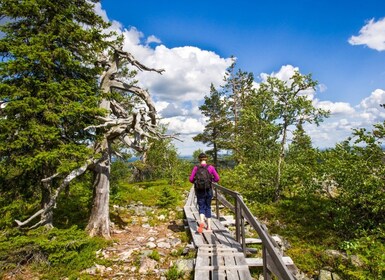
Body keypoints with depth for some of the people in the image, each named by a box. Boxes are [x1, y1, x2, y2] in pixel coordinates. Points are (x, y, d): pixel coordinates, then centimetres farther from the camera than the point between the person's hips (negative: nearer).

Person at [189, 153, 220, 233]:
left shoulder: (196, 168, -4)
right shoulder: (211, 167, -3)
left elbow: (191, 179, -7)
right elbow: (217, 178, -6)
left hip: (199, 190, -1)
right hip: (209, 190, 1)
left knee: (201, 207, 7)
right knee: (208, 207, 16)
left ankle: (202, 221, -22)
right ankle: (209, 227, 16)